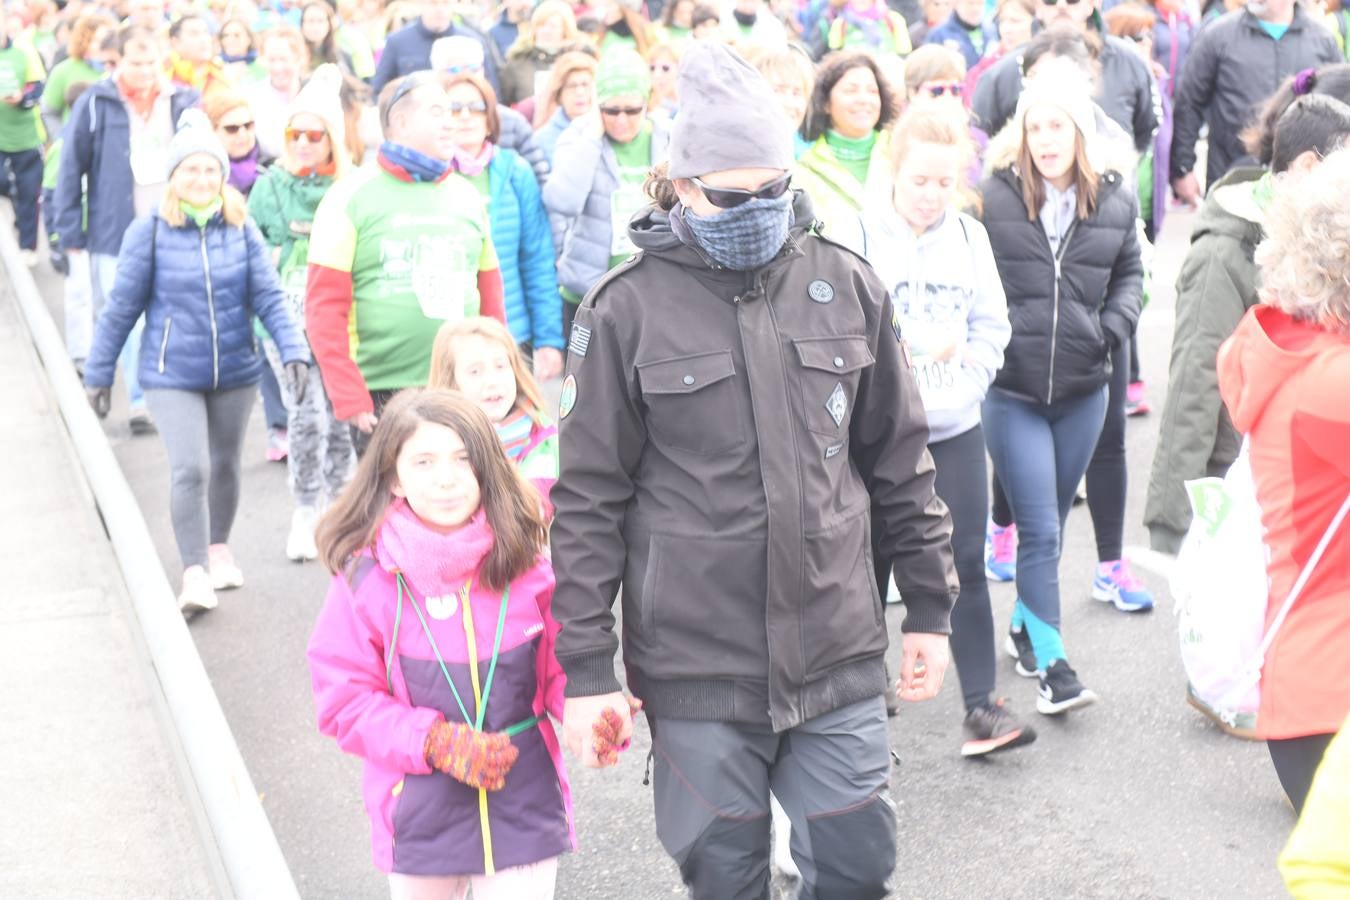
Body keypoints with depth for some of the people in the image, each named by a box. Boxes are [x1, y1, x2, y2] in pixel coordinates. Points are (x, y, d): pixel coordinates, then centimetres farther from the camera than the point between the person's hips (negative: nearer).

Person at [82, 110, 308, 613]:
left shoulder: (241, 228, -3)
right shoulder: (150, 232, -9)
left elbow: (268, 296, -6)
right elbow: (122, 308, -4)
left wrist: (292, 350, -19)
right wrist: (98, 373, 1)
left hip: (236, 371, 3)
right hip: (172, 376, -3)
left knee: (225, 464, 17)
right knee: (190, 470, -15)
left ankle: (219, 549, 39)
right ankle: (194, 574, -7)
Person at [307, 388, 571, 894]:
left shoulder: (526, 561, -9)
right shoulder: (366, 576, -12)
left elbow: (562, 668, 1)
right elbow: (344, 698, -8)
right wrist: (434, 742, -20)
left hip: (523, 811, 0)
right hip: (421, 818, 0)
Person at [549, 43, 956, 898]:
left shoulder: (848, 287, 2)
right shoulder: (627, 311, -7)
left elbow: (900, 461, 10)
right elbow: (588, 500, -4)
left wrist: (929, 608, 11)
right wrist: (585, 669, -5)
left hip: (839, 655, 2)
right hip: (696, 665, -2)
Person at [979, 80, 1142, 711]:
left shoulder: (1116, 200, 2)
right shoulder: (994, 197, -9)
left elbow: (1129, 272, 16)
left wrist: (1114, 327, 0)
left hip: (1084, 390, 4)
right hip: (1011, 391, -4)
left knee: (1052, 522, 18)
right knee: (1039, 530, -6)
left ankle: (1024, 625, 38)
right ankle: (1052, 665, 1)